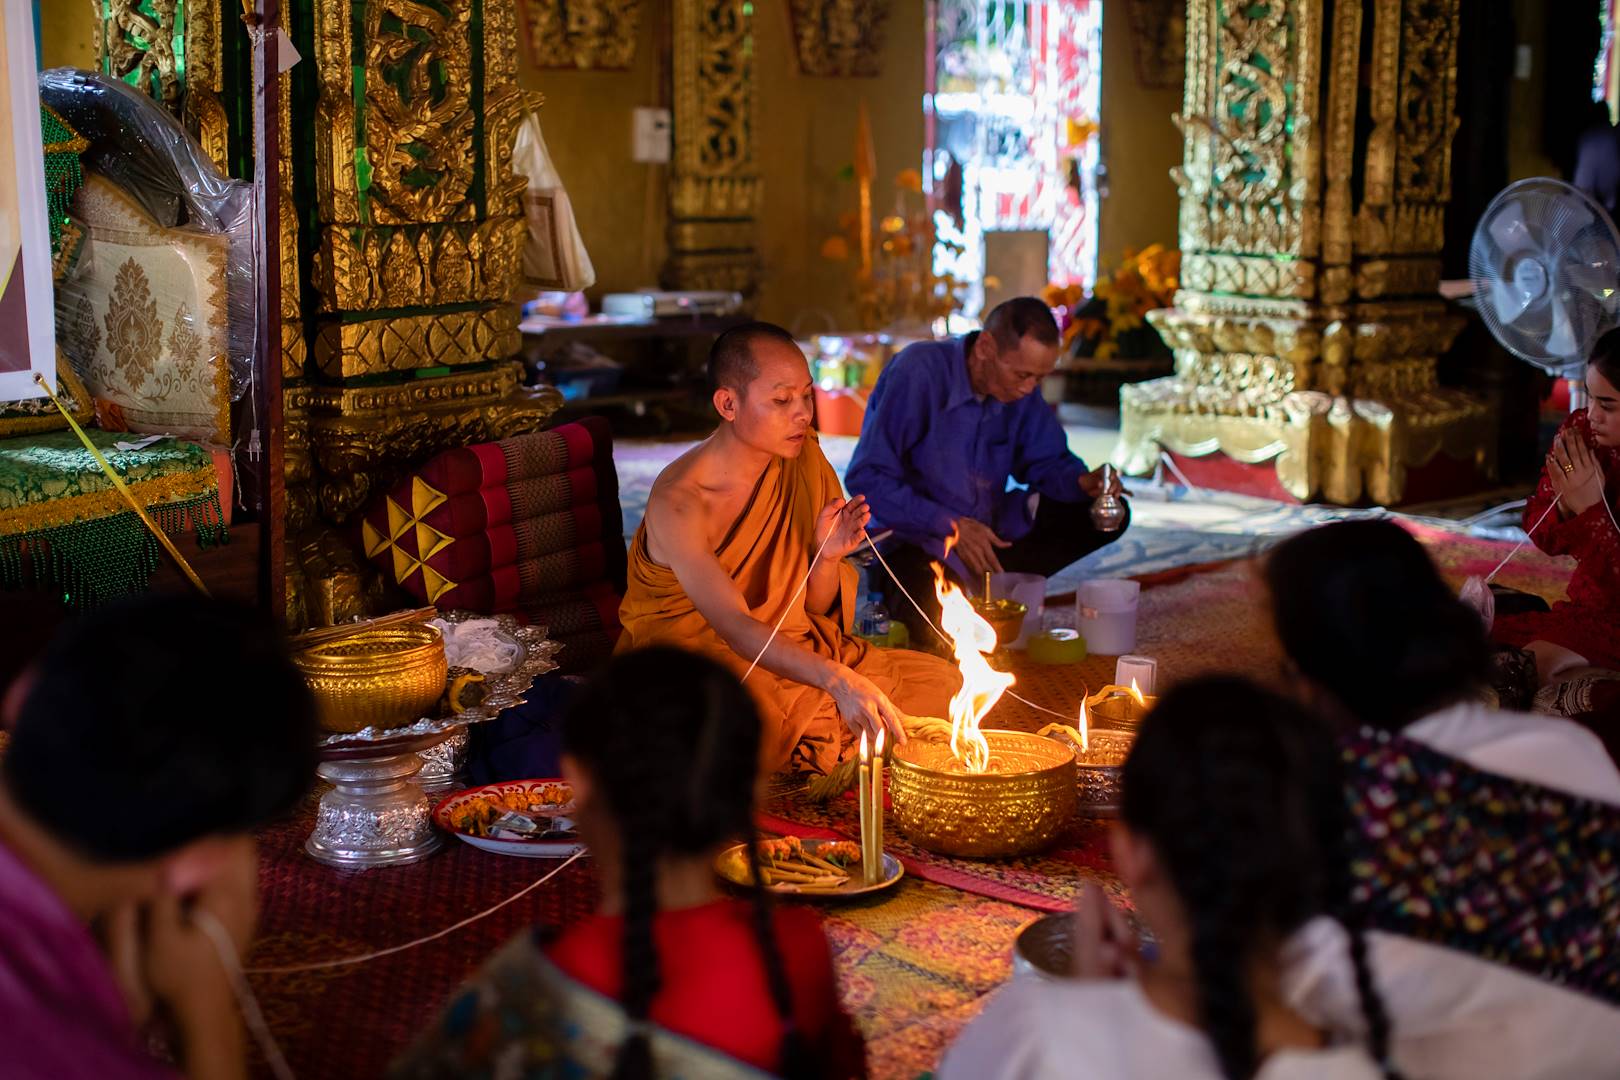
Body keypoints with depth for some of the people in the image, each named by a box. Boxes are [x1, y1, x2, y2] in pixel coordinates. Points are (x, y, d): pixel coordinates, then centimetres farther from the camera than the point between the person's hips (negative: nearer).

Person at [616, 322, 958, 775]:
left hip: (788, 649, 6)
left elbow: (816, 609, 6)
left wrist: (827, 556, -18)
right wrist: (836, 678, -50)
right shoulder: (679, 500, -21)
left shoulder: (803, 457, -1)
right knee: (751, 720, -38)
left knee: (940, 682, -6)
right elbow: (733, 626, -35)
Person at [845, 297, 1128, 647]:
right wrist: (950, 526, -26)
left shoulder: (1020, 387, -1)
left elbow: (1045, 460, 9)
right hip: (916, 539, -7)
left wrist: (1082, 482, -16)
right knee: (944, 634, -36)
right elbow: (867, 478, -21)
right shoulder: (918, 372, -21)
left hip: (991, 531, 7)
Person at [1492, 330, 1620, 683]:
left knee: (1537, 660, -26)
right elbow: (1541, 534, 2)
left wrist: (1591, 508, -27)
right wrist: (1565, 505, -18)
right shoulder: (1580, 430, -7)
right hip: (1589, 610, 5)